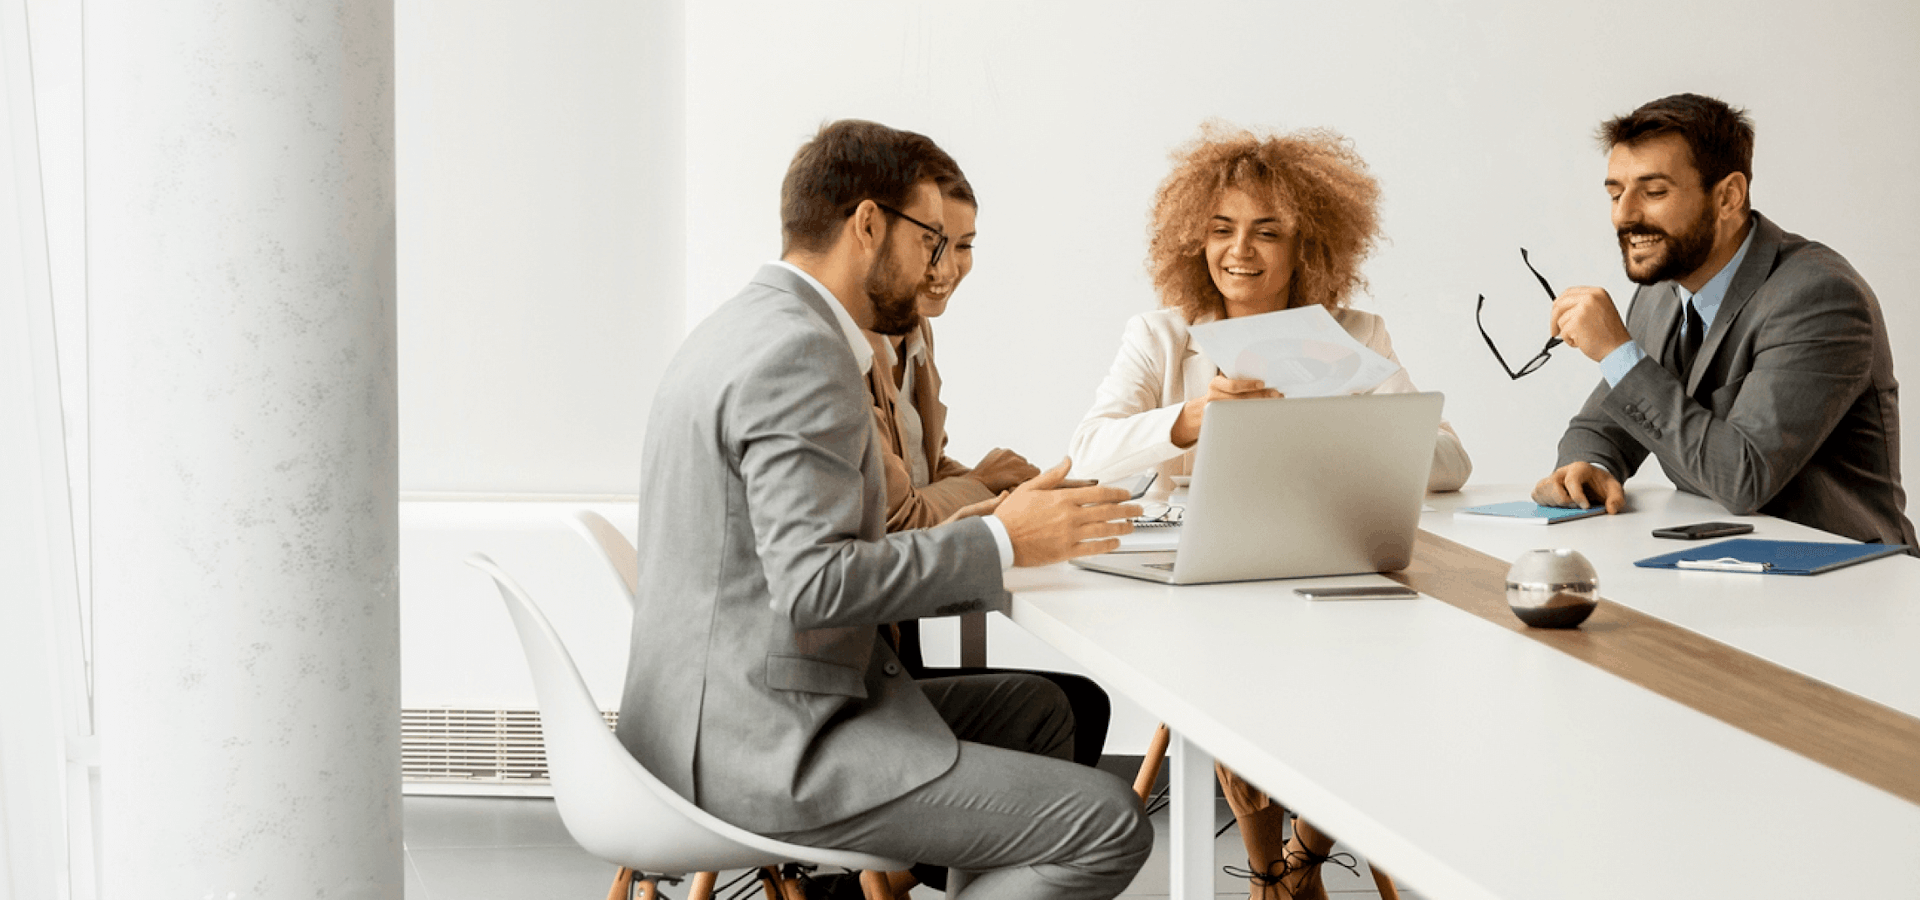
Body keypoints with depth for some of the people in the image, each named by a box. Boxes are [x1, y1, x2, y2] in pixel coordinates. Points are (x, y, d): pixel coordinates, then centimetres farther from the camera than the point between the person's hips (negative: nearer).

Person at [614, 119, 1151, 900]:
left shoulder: (746, 330, 17)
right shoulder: (800, 353, -17)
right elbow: (814, 583, -25)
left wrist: (973, 535, 13)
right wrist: (1000, 542, -15)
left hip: (723, 712, 11)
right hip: (766, 744, -11)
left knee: (1036, 709, 22)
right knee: (1110, 824, -15)